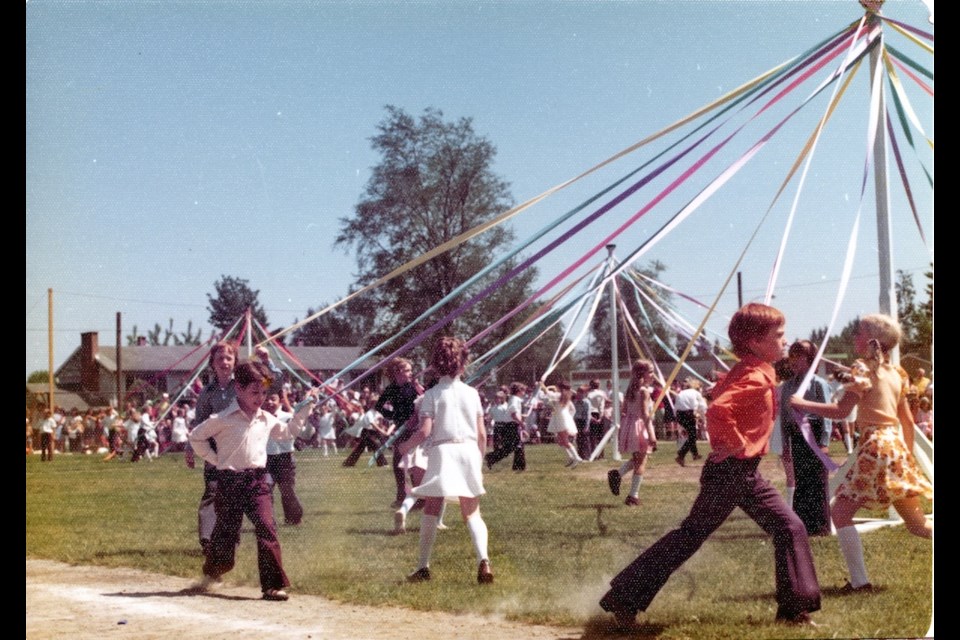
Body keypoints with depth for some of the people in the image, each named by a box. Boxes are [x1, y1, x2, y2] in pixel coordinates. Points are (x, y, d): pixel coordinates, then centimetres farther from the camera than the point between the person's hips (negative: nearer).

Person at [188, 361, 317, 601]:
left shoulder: (266, 420, 9)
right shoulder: (222, 419, -7)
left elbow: (289, 431, 25)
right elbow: (196, 437, 2)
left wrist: (304, 408, 20)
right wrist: (215, 459, -1)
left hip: (256, 480, 3)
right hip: (229, 480, -3)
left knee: (267, 529, -9)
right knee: (226, 532, 7)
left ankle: (273, 585, -5)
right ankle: (212, 574, 36)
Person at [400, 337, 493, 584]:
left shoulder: (432, 394, -2)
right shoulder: (471, 393, 7)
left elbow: (425, 431, -10)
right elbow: (482, 434, 7)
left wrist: (406, 446, 8)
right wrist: (479, 461, 20)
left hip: (442, 451, -3)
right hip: (469, 450, 3)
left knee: (431, 510, 8)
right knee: (472, 512, 7)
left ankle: (423, 567, 13)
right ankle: (483, 560, -13)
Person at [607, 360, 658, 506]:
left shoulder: (631, 390, 10)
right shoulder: (644, 391, -14)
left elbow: (623, 411, 13)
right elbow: (645, 414, -21)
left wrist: (623, 428, 21)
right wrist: (651, 434, -22)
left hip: (628, 424, 8)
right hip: (639, 426, -8)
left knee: (635, 459, 24)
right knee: (640, 462, 2)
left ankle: (617, 474, 4)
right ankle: (634, 496, 3)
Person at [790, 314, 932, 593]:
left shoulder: (863, 369, -7)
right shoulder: (896, 373, 14)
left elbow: (840, 411, -13)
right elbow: (908, 420, 18)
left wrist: (802, 403, -5)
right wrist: (909, 455, 26)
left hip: (875, 446, -8)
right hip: (896, 446, 8)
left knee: (841, 513, -2)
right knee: (917, 523, 16)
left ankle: (860, 580, -6)